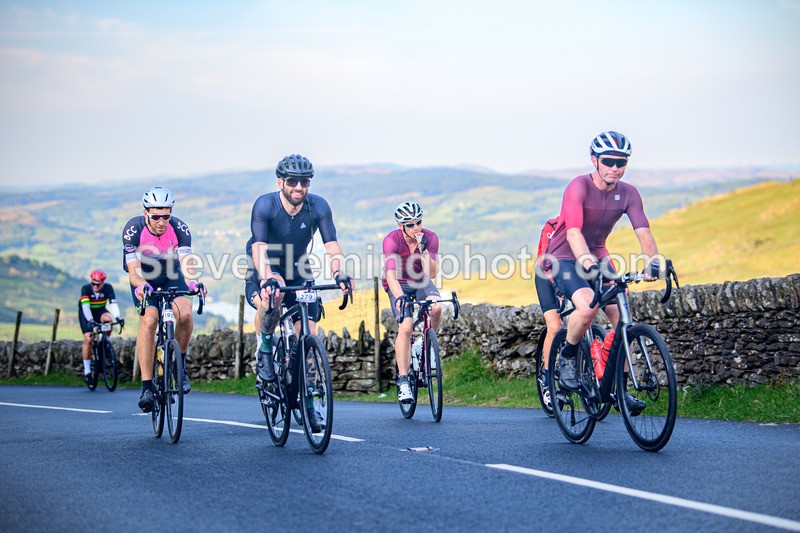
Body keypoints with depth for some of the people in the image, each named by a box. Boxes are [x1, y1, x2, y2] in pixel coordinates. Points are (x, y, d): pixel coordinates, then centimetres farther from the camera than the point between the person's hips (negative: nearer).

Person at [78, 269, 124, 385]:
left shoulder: (108, 288, -22)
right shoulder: (86, 288, -27)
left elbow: (113, 303, -33)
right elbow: (85, 305, -38)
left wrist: (118, 317, -49)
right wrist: (90, 321, -52)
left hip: (100, 311, 2)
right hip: (86, 314, -2)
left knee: (108, 319, -33)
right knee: (88, 340, -15)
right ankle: (87, 370, -3)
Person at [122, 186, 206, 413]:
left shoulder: (179, 229, -25)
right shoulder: (133, 229, -28)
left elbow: (186, 264, -33)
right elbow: (134, 271, -34)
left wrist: (191, 281, -55)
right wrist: (141, 285, -56)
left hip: (171, 275, 1)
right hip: (144, 278, -1)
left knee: (184, 313, -28)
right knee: (148, 321, -25)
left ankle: (180, 364, -3)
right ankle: (147, 387, -22)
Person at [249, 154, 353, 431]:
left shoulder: (318, 206, -16)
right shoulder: (264, 205, -23)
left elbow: (331, 244, -23)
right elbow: (259, 247, -34)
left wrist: (340, 273, -42)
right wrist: (266, 280, -51)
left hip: (299, 273, 3)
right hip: (267, 271, -3)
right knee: (274, 293, -38)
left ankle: (307, 400, 4)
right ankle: (264, 350, -14)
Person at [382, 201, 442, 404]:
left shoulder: (430, 238, -17)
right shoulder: (391, 240, -25)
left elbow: (431, 274, -21)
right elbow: (390, 274, -36)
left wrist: (423, 250, -34)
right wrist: (399, 297, -53)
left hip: (421, 281, 2)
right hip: (399, 284, -2)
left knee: (436, 307, -31)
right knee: (405, 326, -23)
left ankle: (424, 344, -2)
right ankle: (402, 380, -16)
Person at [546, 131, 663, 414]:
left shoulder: (628, 194, -7)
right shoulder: (579, 187, -22)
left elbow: (643, 231, -18)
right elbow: (574, 233, -34)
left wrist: (653, 261, -38)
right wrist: (589, 264, -50)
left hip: (597, 256, 5)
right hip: (565, 257, -5)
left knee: (622, 317, -8)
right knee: (587, 307, -32)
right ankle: (567, 357, -4)